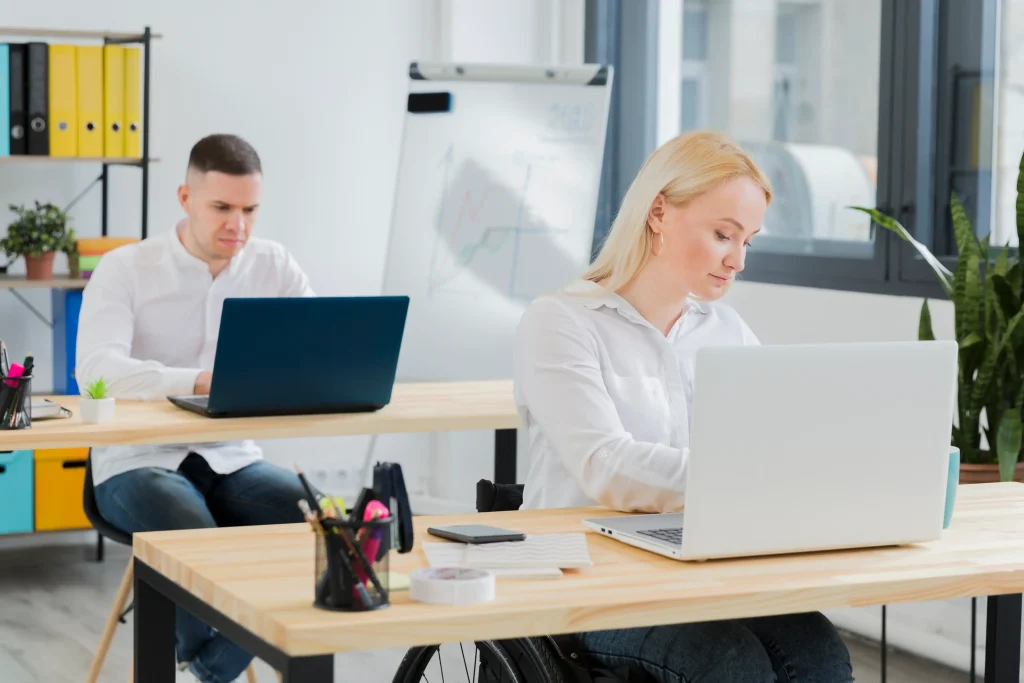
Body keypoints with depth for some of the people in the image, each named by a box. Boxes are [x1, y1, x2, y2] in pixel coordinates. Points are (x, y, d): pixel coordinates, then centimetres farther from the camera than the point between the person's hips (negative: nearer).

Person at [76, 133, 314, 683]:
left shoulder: (273, 266, 4)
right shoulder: (125, 269, -8)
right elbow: (96, 369, -25)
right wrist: (198, 381, -41)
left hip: (232, 459, 4)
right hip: (139, 461, -4)